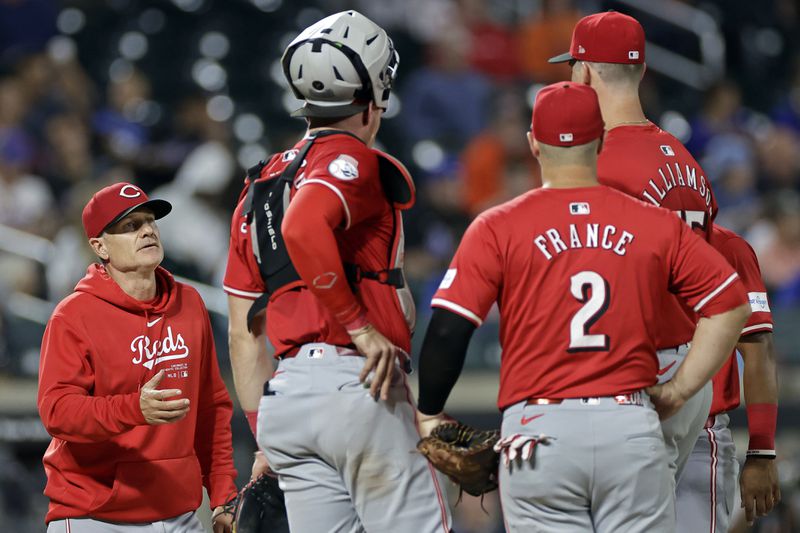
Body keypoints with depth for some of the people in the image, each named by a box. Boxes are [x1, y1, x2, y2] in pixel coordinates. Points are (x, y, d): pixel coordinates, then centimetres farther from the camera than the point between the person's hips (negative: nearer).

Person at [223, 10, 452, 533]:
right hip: (355, 385, -8)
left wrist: (265, 434, 23)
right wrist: (363, 330, -20)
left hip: (284, 393, 8)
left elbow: (244, 332, 20)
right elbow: (304, 230, -26)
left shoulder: (261, 185, 22)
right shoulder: (352, 161, -2)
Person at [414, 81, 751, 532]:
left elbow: (448, 330, -5)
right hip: (631, 428, 1)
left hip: (538, 429, -1)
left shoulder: (498, 229, 1)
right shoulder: (656, 225, 7)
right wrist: (677, 392, 11)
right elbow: (732, 306, 7)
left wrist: (429, 415, 9)